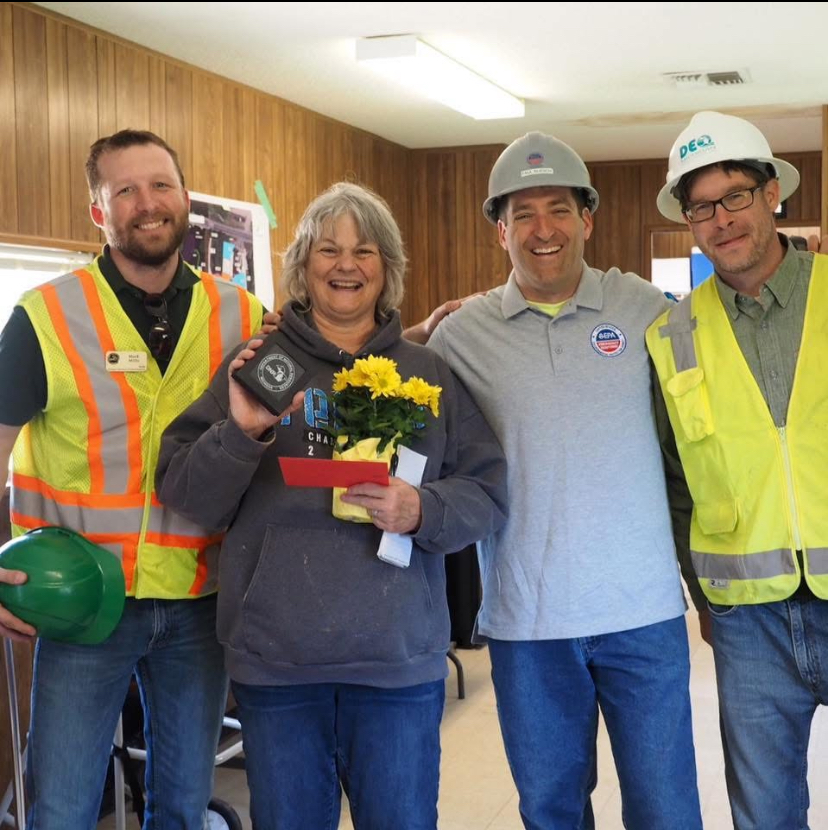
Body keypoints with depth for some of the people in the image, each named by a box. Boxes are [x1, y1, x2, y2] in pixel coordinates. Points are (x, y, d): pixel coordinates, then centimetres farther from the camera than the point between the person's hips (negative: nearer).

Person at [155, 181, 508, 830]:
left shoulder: (429, 374, 6)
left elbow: (488, 495, 4)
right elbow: (185, 494, 0)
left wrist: (422, 511, -16)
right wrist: (241, 433, -17)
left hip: (401, 658, 0)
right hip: (275, 660, 0)